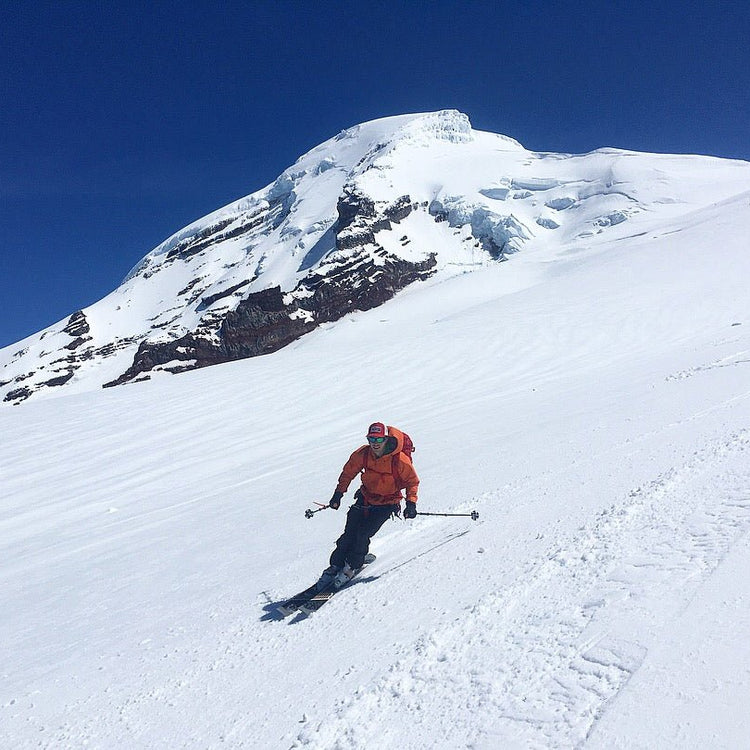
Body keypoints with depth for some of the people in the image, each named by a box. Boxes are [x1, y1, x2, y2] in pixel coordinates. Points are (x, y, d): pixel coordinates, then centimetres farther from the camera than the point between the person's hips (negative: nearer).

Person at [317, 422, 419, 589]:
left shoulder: (399, 460, -23)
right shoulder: (362, 454, -13)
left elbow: (412, 481, -8)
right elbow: (348, 473, 4)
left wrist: (411, 503, -18)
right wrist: (338, 493, 3)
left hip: (387, 504, -3)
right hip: (365, 498, 3)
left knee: (363, 534, -15)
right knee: (349, 533, -3)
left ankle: (351, 566, 8)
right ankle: (335, 566, 14)